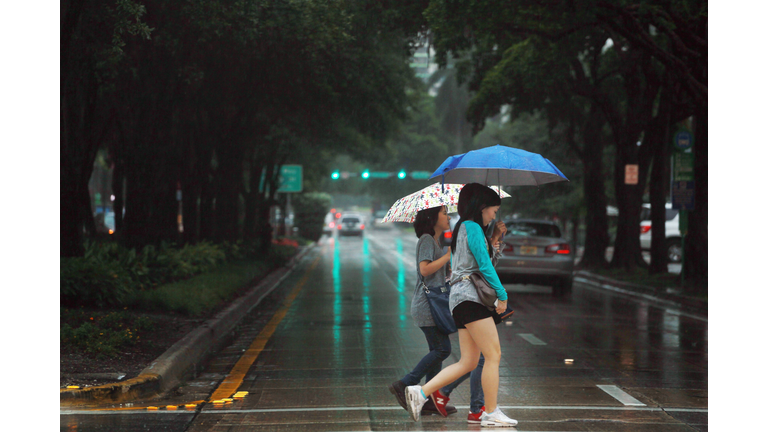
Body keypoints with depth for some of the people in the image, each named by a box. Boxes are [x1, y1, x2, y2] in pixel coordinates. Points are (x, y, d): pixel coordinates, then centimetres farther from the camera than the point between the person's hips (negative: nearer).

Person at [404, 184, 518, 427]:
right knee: (493, 355, -8)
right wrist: (502, 295, -9)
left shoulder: (462, 228, 24)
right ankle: (491, 413, -5)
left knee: (468, 362, 6)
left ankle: (420, 393, 2)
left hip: (461, 298, 10)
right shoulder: (473, 227, -7)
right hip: (470, 296, -10)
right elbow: (484, 265, -12)